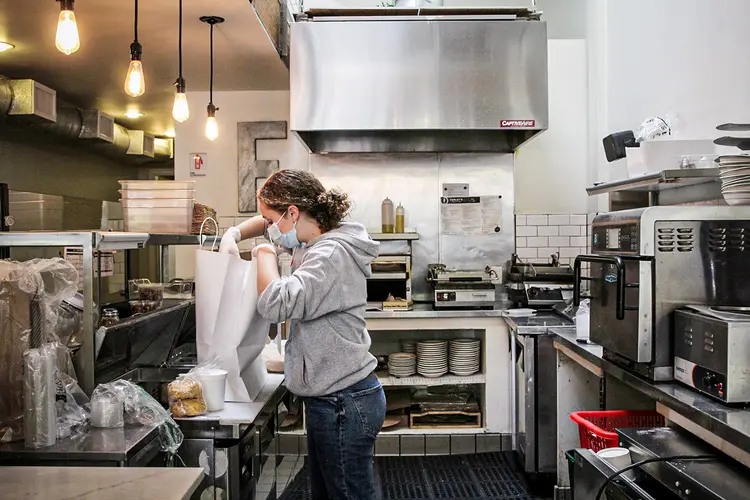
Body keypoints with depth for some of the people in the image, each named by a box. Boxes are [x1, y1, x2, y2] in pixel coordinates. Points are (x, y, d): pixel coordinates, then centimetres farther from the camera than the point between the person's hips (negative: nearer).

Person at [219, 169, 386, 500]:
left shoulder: (331, 255, -21)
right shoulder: (314, 243, 9)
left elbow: (275, 304, -30)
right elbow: (269, 222, 27)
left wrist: (265, 253, -13)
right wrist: (235, 234, 8)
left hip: (344, 405, -10)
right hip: (329, 399, 10)